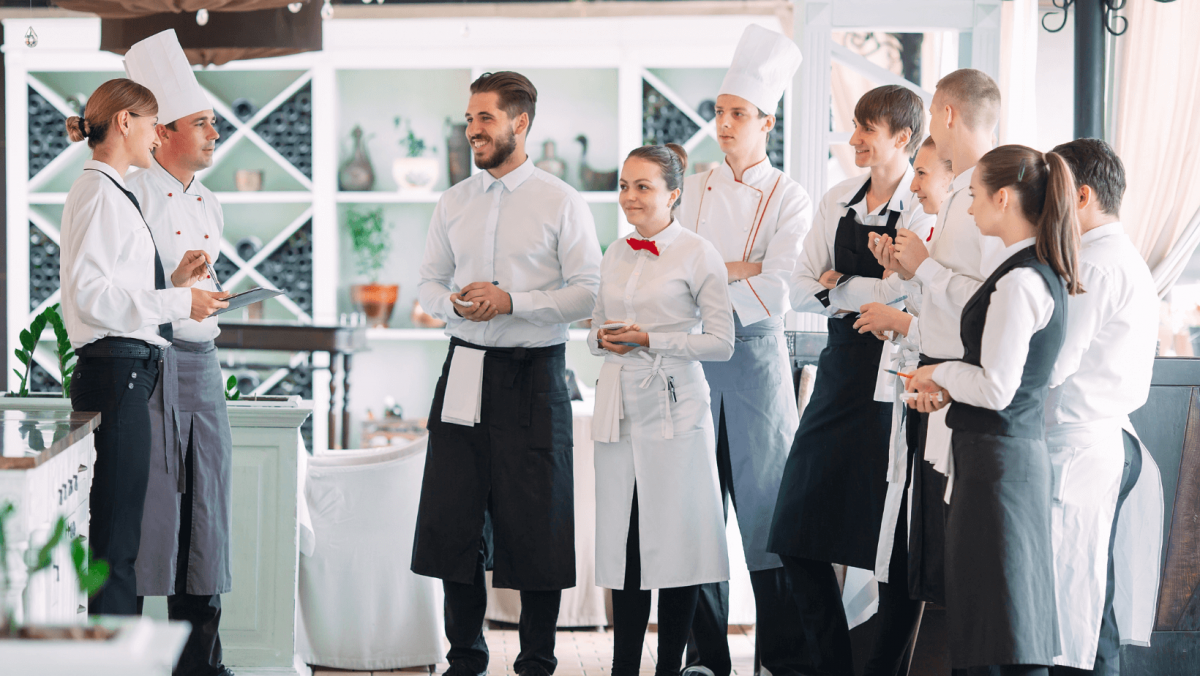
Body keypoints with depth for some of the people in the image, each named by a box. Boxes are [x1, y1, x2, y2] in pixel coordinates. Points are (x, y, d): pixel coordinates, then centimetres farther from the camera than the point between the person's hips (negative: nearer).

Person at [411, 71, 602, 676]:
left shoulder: (561, 203, -3)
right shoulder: (453, 204, 11)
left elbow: (588, 292, -8)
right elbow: (430, 283, 15)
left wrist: (512, 301, -16)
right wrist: (453, 303, -8)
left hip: (534, 375, -4)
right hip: (465, 370, 4)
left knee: (535, 524, 1)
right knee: (453, 520, 5)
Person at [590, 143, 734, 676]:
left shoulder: (698, 254, -4)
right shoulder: (614, 256, 13)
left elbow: (721, 342, -7)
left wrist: (651, 340, -14)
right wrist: (603, 339, -1)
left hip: (674, 410, -5)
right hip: (620, 411, 5)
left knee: (675, 537, -2)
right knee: (623, 541, 4)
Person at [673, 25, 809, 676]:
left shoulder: (789, 199, 1)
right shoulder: (693, 190, 12)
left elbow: (775, 290, -12)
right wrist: (743, 268, -7)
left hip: (756, 354, -3)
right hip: (694, 356, 3)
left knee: (766, 500, -4)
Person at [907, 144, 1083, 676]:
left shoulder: (1019, 281, -18)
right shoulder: (1044, 273, 11)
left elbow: (997, 388, -21)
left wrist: (941, 373, -4)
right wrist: (948, 388, 8)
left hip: (997, 457, -10)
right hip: (1017, 450, 10)